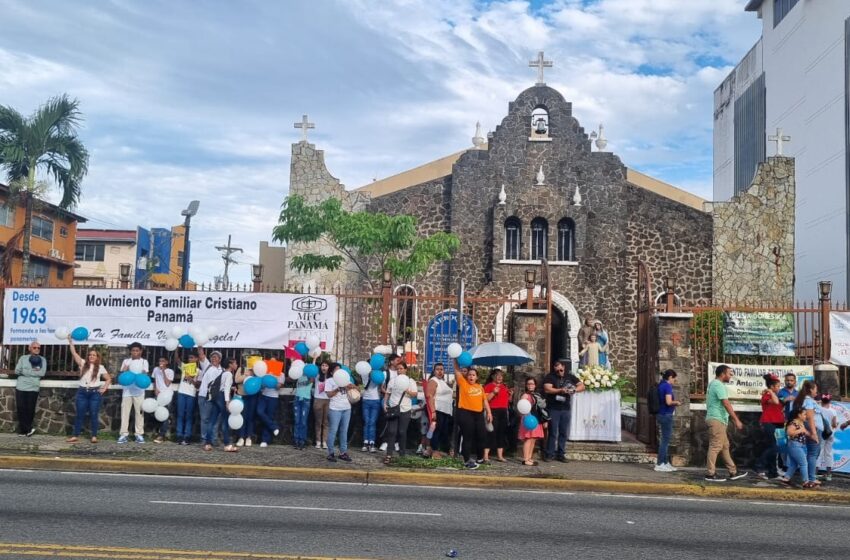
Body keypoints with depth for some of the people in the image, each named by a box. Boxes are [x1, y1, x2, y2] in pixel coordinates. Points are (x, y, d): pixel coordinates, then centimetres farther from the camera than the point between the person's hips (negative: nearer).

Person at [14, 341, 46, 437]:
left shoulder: (42, 360, 8)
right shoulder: (23, 358, 11)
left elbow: (42, 373, -6)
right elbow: (17, 371, 0)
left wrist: (25, 371, -7)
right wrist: (33, 371, -6)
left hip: (33, 388, -1)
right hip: (20, 387, 1)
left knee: (30, 409, 0)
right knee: (21, 409, -3)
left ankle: (22, 430, 12)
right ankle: (28, 429, 3)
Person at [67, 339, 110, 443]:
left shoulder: (100, 367, 5)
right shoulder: (83, 364, 7)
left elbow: (108, 379, 10)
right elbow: (74, 353, -2)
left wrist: (104, 388, -2)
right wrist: (71, 342, -10)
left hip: (95, 393, -1)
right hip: (82, 392, 2)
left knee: (94, 415, 1)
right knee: (80, 414, 5)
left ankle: (94, 436, 6)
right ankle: (75, 436, 9)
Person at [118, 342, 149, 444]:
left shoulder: (144, 361, 8)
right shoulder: (126, 361, 10)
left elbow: (146, 374, -2)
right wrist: (125, 372, -16)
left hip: (139, 391, -1)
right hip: (127, 390, 1)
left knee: (139, 412, -1)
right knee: (125, 412, -2)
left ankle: (139, 434, 1)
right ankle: (124, 434, -1)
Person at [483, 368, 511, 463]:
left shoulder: (504, 386, 19)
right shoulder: (488, 386, -2)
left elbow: (508, 400, 26)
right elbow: (485, 399, -11)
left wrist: (511, 395, 7)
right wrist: (494, 392, -21)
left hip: (503, 412, 7)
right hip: (493, 411, -7)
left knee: (502, 433, 8)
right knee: (491, 433, -10)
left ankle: (500, 455, 15)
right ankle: (486, 456, -9)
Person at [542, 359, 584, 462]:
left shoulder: (570, 377, 9)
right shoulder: (550, 377, -2)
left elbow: (582, 386, 6)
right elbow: (547, 389, -16)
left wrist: (574, 390, -15)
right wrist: (561, 390, -27)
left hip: (565, 409, 4)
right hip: (553, 409, -4)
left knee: (564, 433, 6)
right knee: (553, 432, -2)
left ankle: (561, 454, 14)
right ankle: (549, 454, 4)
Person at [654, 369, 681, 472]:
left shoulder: (660, 385, 12)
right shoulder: (667, 386, -15)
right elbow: (668, 402, -24)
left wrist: (674, 403, 16)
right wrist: (676, 402, -5)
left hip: (661, 414, 9)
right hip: (666, 415, -9)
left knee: (666, 439, 16)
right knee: (665, 439, -3)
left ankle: (666, 463, 23)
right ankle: (659, 464, 1)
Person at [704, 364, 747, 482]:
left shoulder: (714, 384, 18)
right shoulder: (718, 385, -15)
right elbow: (726, 404, -20)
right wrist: (736, 420, -18)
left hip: (718, 419, 11)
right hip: (717, 419, -11)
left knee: (724, 446, 13)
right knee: (715, 447, -8)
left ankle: (733, 472, 19)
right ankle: (710, 474, -6)